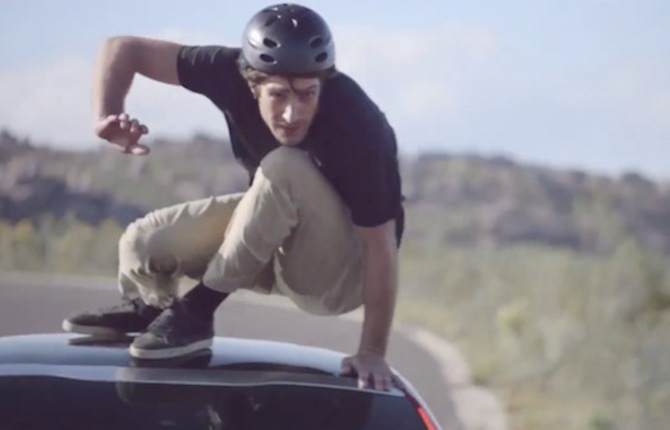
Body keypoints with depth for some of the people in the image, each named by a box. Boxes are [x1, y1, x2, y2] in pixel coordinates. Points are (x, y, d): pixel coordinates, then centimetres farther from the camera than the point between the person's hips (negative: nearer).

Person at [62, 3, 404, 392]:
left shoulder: (357, 126, -34)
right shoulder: (235, 72, -22)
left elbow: (381, 246, -29)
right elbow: (124, 49, -15)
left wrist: (372, 353, -29)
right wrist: (108, 116, -34)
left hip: (343, 272, -5)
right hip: (279, 238, 5)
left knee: (284, 168, -33)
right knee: (145, 241, -7)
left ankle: (198, 310, -15)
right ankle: (148, 308, 31)